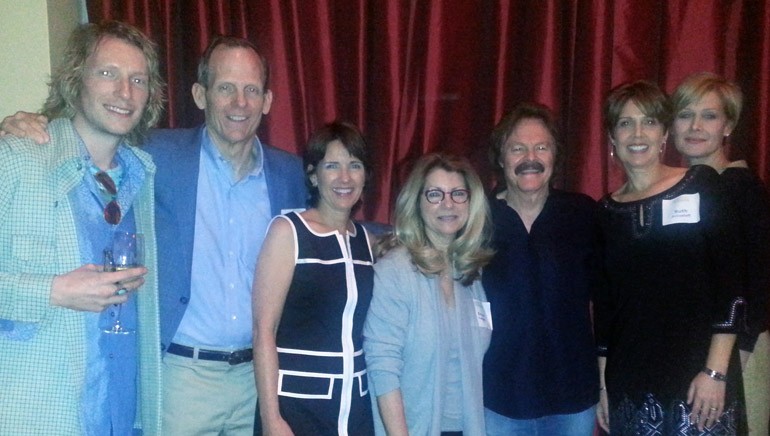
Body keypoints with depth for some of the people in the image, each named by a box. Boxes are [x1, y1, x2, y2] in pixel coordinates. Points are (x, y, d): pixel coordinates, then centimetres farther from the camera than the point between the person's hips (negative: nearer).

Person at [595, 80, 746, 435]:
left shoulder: (701, 186, 0)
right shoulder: (606, 211, 7)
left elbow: (731, 283, -5)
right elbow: (603, 302, 10)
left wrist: (715, 372, -11)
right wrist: (602, 384, 9)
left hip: (697, 381, -2)